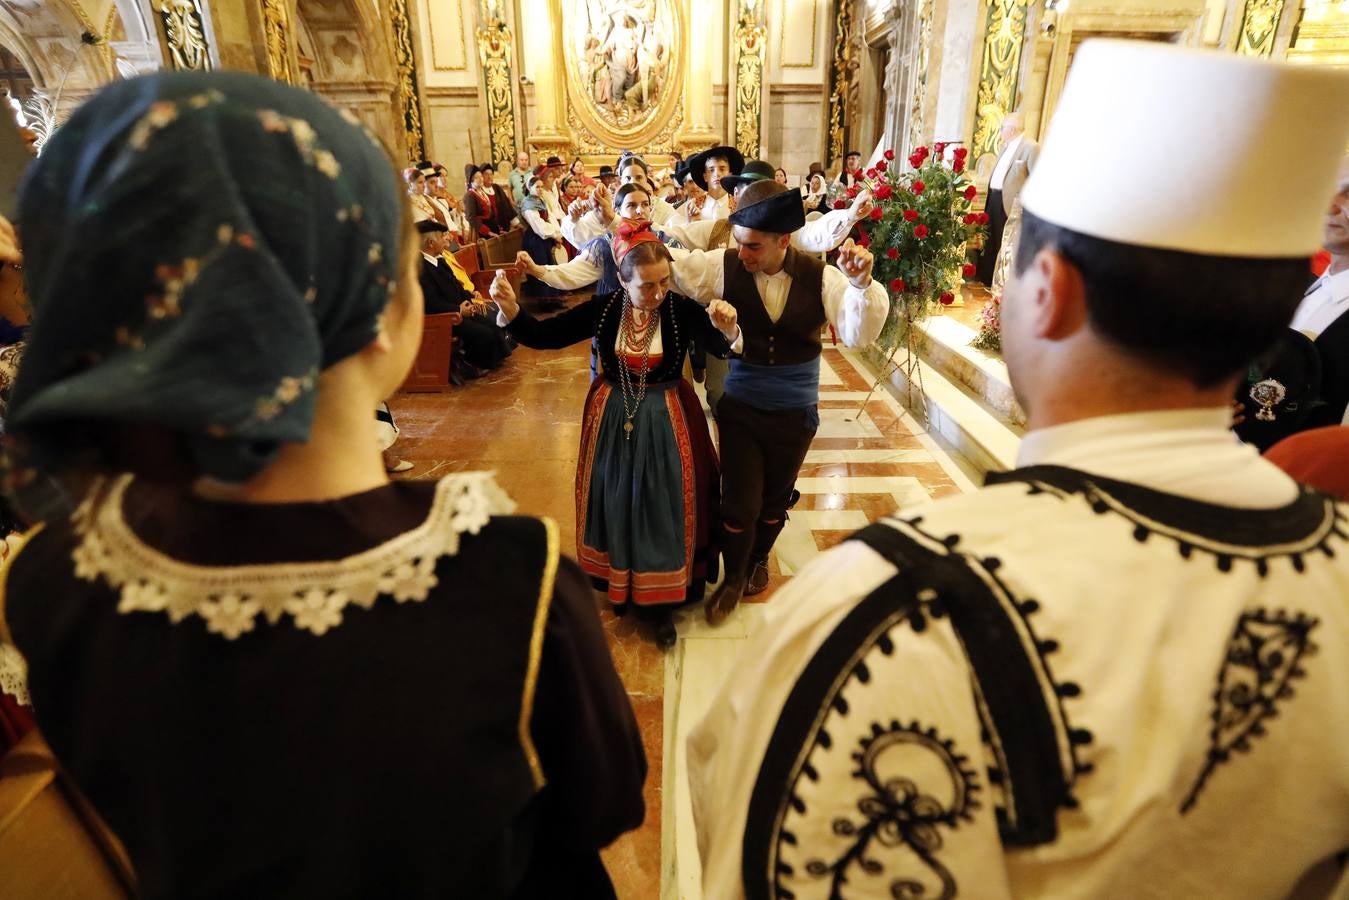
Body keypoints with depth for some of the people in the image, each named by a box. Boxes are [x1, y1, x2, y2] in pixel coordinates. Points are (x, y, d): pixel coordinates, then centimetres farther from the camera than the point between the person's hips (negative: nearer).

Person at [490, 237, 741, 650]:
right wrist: (509, 307, -26)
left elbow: (722, 345, -29)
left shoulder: (681, 309, -16)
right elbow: (541, 336, -8)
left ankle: (661, 601, 27)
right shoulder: (602, 308, -11)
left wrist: (727, 327, -51)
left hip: (665, 421, -1)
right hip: (613, 420, 2)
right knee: (617, 504, 16)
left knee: (663, 508, 8)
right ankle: (619, 584, 40)